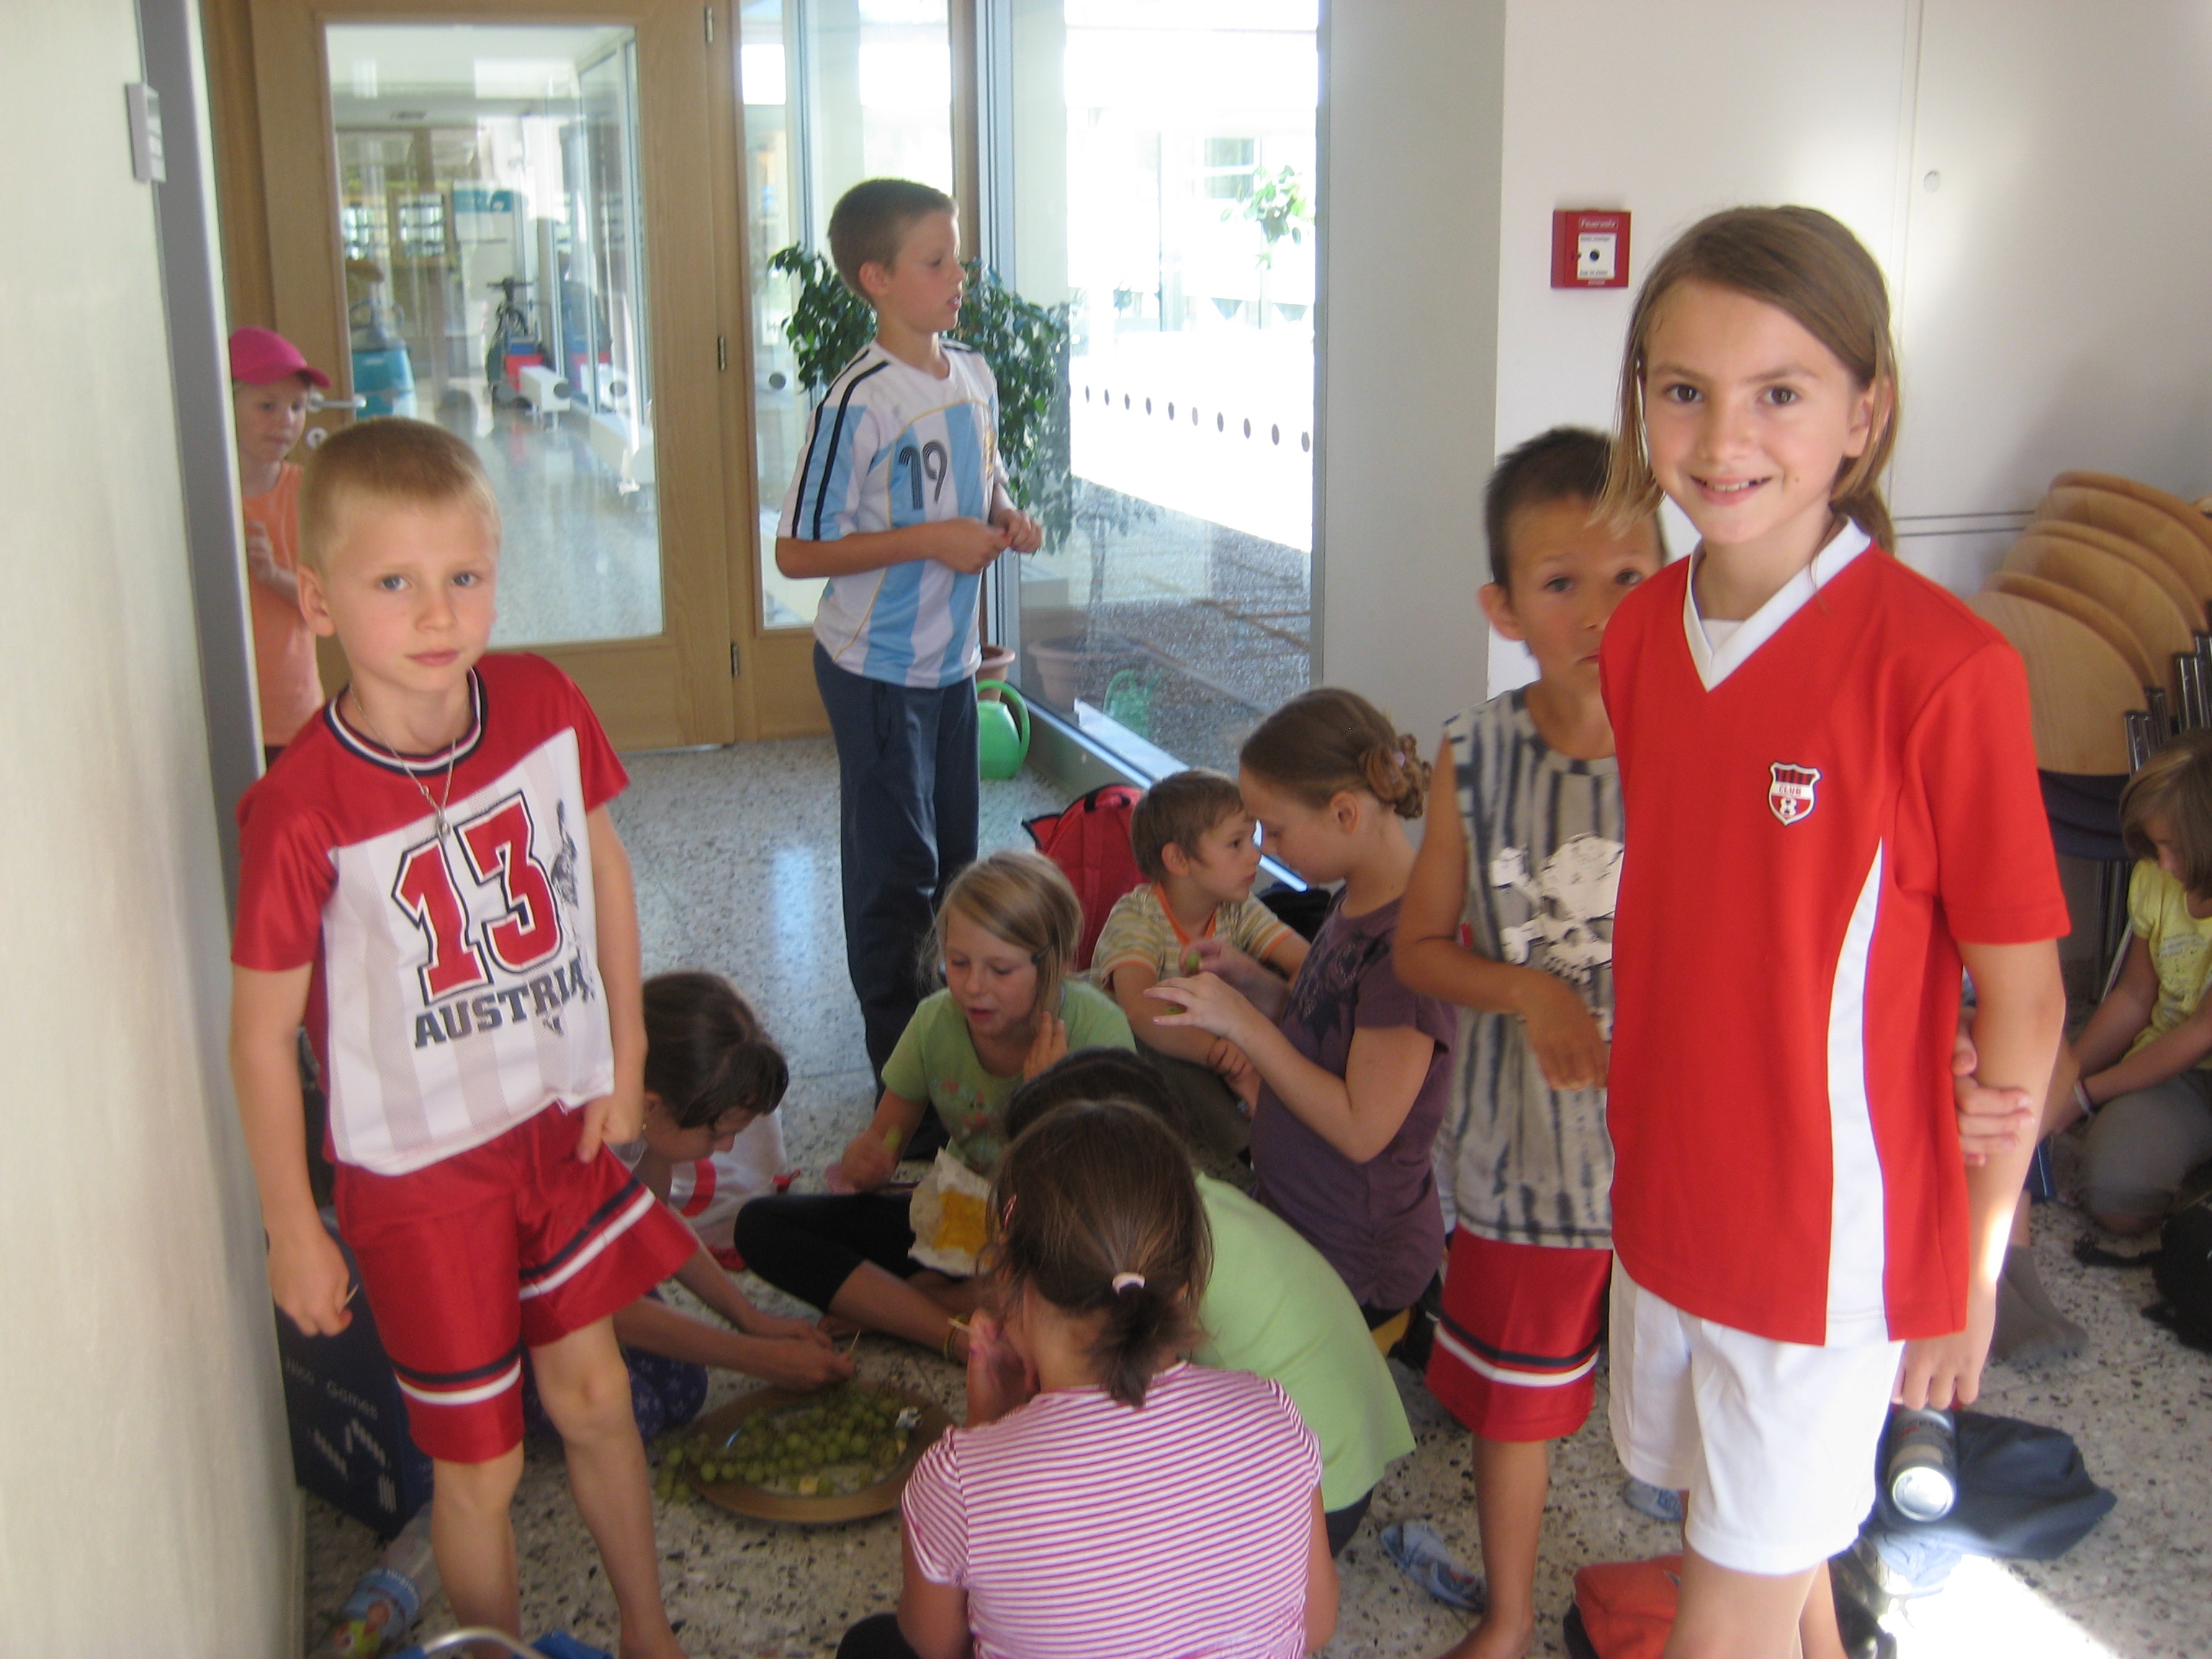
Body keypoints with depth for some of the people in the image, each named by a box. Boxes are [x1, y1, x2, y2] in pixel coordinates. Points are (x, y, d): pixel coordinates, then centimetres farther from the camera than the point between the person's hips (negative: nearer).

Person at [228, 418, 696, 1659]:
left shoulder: (545, 706, -11)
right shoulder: (304, 811, -25)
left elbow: (601, 864, 5)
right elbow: (263, 1027, -15)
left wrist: (627, 1054, 5)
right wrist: (292, 1227, -9)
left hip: (560, 1122, 4)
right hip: (420, 1164, -4)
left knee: (595, 1395, 20)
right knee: (481, 1461, 10)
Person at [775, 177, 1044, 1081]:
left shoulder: (975, 376, 3)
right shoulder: (859, 403, -20)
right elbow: (796, 551, -20)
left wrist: (1007, 518, -3)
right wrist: (930, 540, -23)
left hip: (952, 657, 7)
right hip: (878, 668, -7)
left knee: (954, 853, 18)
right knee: (894, 866, 3)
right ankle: (899, 1057, 18)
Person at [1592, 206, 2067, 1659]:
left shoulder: (1942, 668, -21)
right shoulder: (1642, 633, -2)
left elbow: (2022, 996, -14)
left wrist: (1978, 1264, -8)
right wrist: (1641, 1130, 13)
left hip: (1836, 1235, -5)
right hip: (1666, 1199, 6)